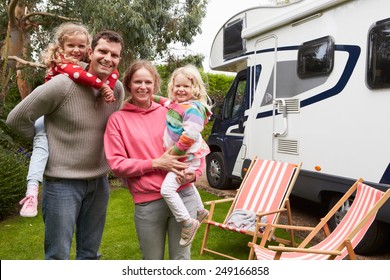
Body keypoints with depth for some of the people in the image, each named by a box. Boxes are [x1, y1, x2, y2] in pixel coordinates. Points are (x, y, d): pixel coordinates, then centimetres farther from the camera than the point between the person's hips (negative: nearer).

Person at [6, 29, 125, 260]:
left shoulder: (118, 89, -2)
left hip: (99, 181, 5)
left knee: (90, 254, 18)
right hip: (63, 182, -5)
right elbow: (17, 119, -10)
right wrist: (47, 141, 0)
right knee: (58, 256, 5)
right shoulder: (62, 85, -18)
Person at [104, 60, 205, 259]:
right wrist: (156, 163, -14)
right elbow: (117, 165, -4)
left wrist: (195, 173, -8)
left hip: (183, 196, 1)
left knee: (181, 258, 11)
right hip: (147, 203, -1)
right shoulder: (118, 120, 2)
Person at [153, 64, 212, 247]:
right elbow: (165, 102, 30)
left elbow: (189, 137, -29)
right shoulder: (175, 104, 5)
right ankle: (200, 211, 53)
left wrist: (173, 153, -22)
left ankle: (188, 223, -10)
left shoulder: (193, 109, -22)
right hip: (178, 157, 11)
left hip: (187, 157, -11)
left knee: (167, 189, -21)